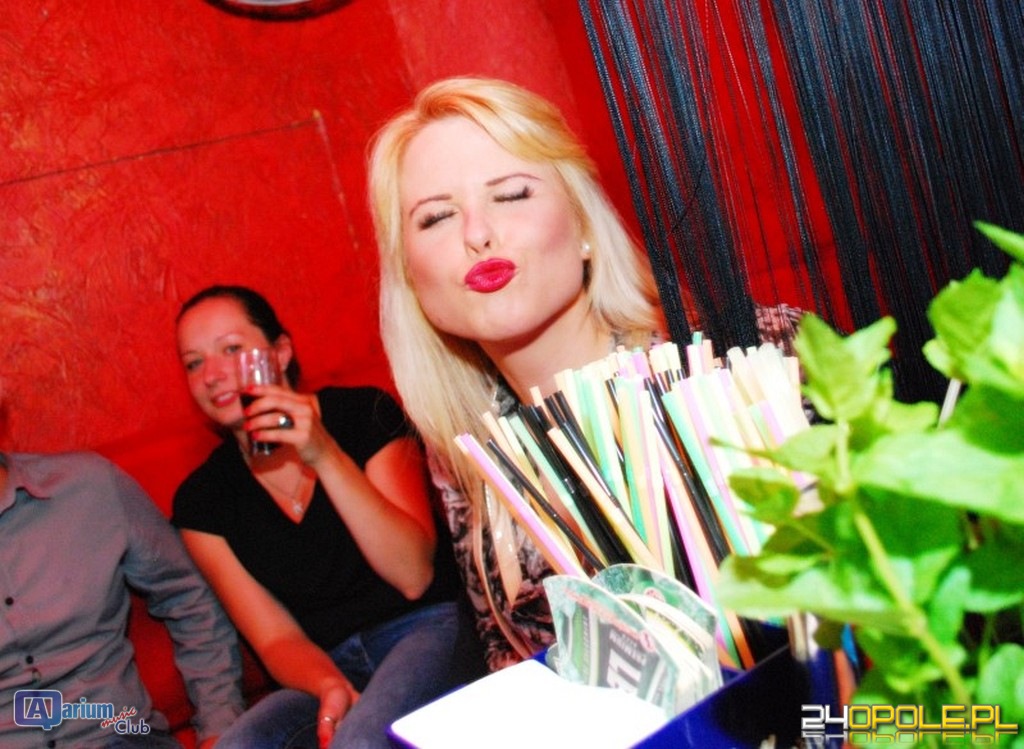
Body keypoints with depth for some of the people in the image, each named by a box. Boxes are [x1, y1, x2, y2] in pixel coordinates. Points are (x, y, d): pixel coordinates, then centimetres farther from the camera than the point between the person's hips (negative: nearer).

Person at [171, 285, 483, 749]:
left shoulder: (363, 413, -2)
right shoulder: (201, 501, 5)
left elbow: (414, 575, -10)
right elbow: (276, 638, 3)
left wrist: (325, 457, -18)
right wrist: (330, 686, -20)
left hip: (429, 630, -3)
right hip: (325, 670, 3)